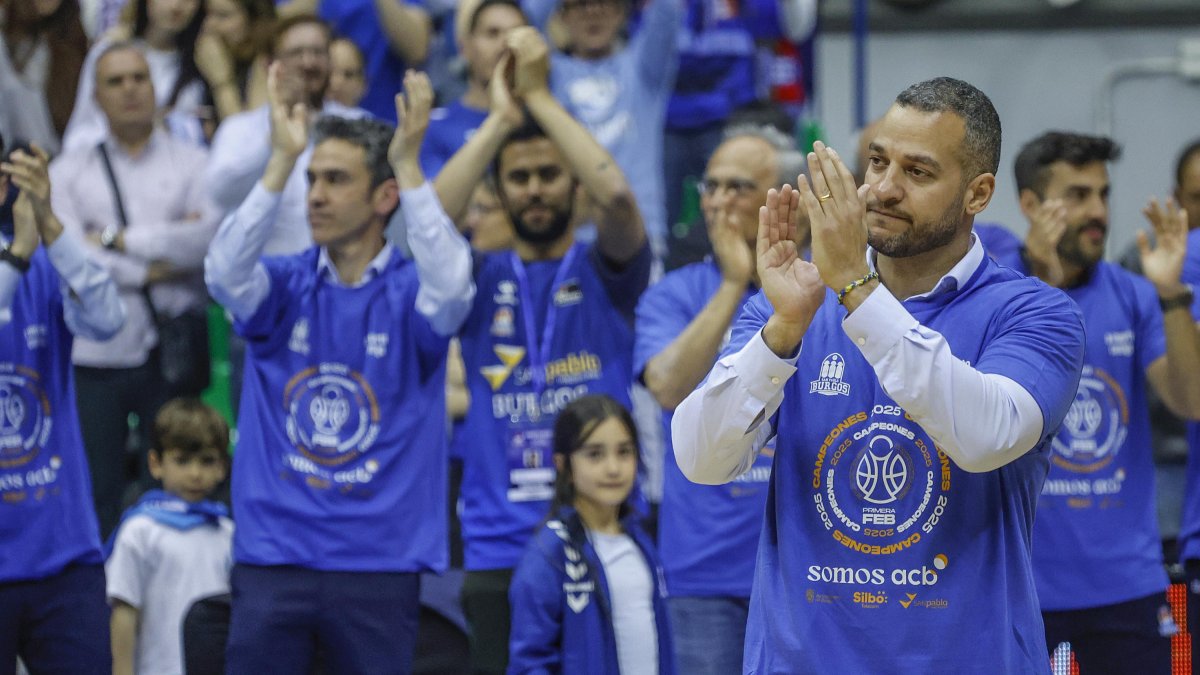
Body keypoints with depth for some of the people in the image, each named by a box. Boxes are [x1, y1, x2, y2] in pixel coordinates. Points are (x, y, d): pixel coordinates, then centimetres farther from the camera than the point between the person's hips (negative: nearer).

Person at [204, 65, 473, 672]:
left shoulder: (409, 292, 1)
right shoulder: (285, 286, 6)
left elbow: (451, 287, -21)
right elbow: (225, 273, -14)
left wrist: (408, 165, -21)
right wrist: (281, 162, -20)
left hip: (380, 560, -1)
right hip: (272, 558, 1)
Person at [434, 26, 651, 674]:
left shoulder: (606, 271, 6)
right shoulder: (480, 282, 10)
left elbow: (618, 198, -15)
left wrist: (540, 96, -13)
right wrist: (500, 119, -11)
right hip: (500, 552, 1)